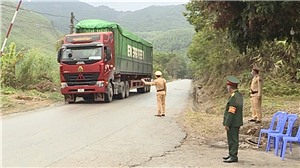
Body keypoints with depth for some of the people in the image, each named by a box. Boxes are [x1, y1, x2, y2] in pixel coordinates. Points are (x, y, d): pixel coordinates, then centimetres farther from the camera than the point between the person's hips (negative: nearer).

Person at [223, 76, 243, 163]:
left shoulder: (234, 97, -22)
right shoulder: (239, 95, 10)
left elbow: (231, 112, -23)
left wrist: (227, 124, -19)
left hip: (233, 123, -10)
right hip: (236, 122, 10)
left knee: (233, 139, -1)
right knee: (232, 139, 18)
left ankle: (233, 157, 6)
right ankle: (232, 155, 28)